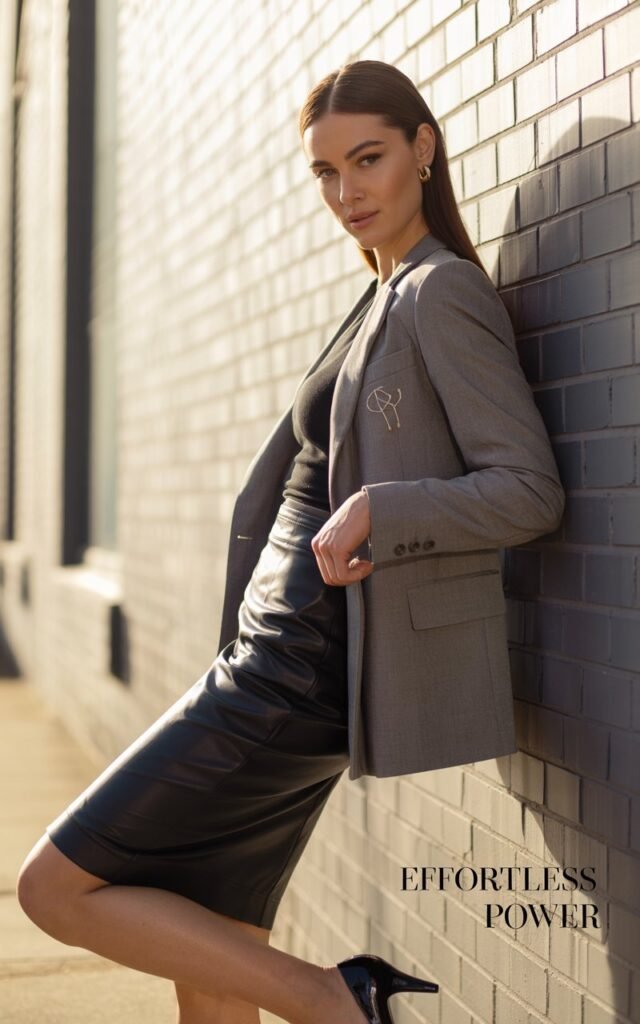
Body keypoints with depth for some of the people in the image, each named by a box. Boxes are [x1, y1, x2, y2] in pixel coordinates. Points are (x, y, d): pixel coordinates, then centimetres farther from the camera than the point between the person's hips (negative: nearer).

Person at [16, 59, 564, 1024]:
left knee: (56, 887, -5)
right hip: (271, 657, 9)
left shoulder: (443, 294, -11)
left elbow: (531, 490, -17)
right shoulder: (383, 299, 17)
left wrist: (379, 509, -28)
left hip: (307, 675, -9)